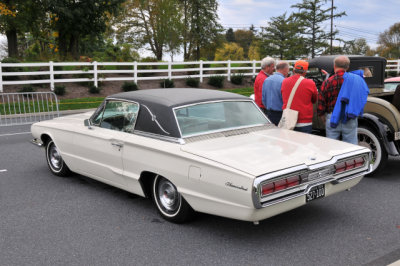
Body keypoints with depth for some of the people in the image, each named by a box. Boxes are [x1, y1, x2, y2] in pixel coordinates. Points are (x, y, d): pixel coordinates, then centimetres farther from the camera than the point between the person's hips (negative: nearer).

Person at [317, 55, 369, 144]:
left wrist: (323, 117, 10)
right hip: (350, 120, 1)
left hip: (332, 118, -1)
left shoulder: (327, 82, -6)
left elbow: (321, 103, -3)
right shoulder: (356, 80, -3)